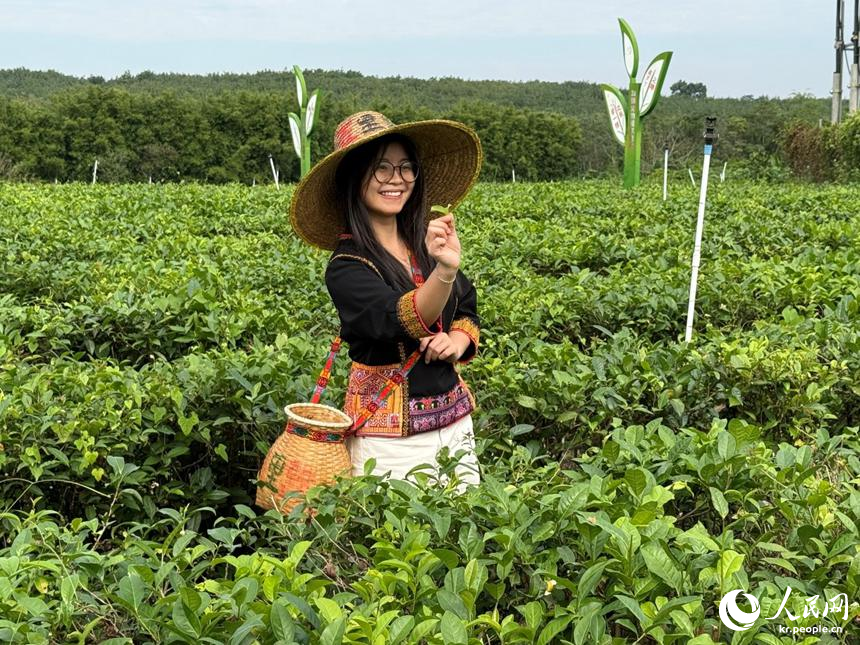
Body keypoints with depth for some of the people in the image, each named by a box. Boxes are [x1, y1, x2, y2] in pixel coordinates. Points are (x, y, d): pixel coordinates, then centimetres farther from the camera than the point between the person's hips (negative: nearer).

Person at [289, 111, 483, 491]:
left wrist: (458, 340, -8)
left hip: (456, 424, 6)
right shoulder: (347, 268, -14)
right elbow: (404, 320, -30)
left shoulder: (426, 242, 3)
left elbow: (468, 311, 14)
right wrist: (445, 271, -47)